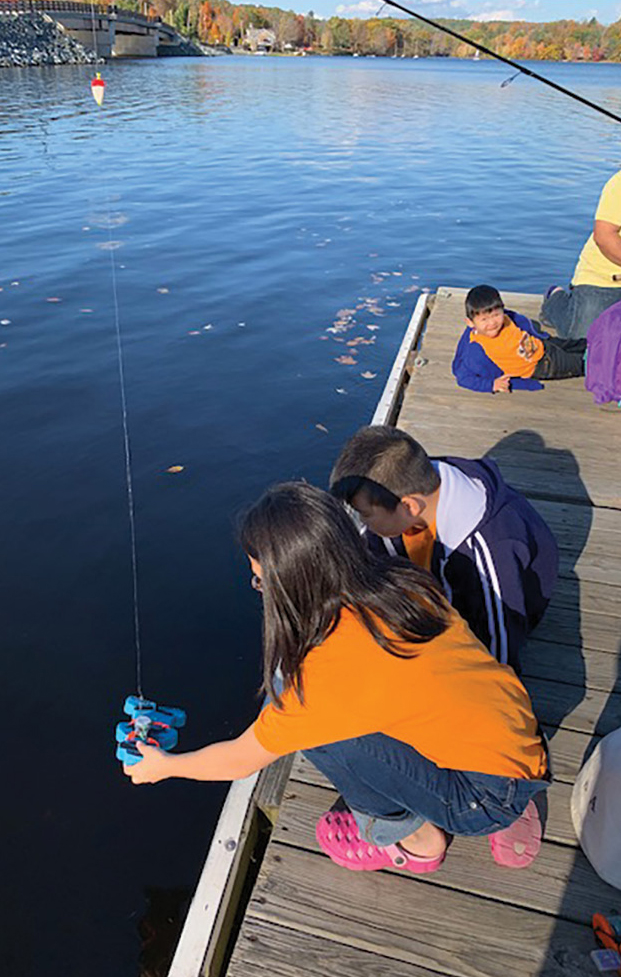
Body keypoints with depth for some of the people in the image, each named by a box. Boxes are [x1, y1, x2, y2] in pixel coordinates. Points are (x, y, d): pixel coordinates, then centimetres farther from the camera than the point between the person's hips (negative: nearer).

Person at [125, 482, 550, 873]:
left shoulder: (327, 668, -23)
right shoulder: (407, 581, -6)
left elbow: (241, 760, -5)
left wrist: (163, 766, 13)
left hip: (488, 801, -7)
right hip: (524, 749, 8)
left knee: (317, 732, -14)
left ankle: (415, 839, 11)